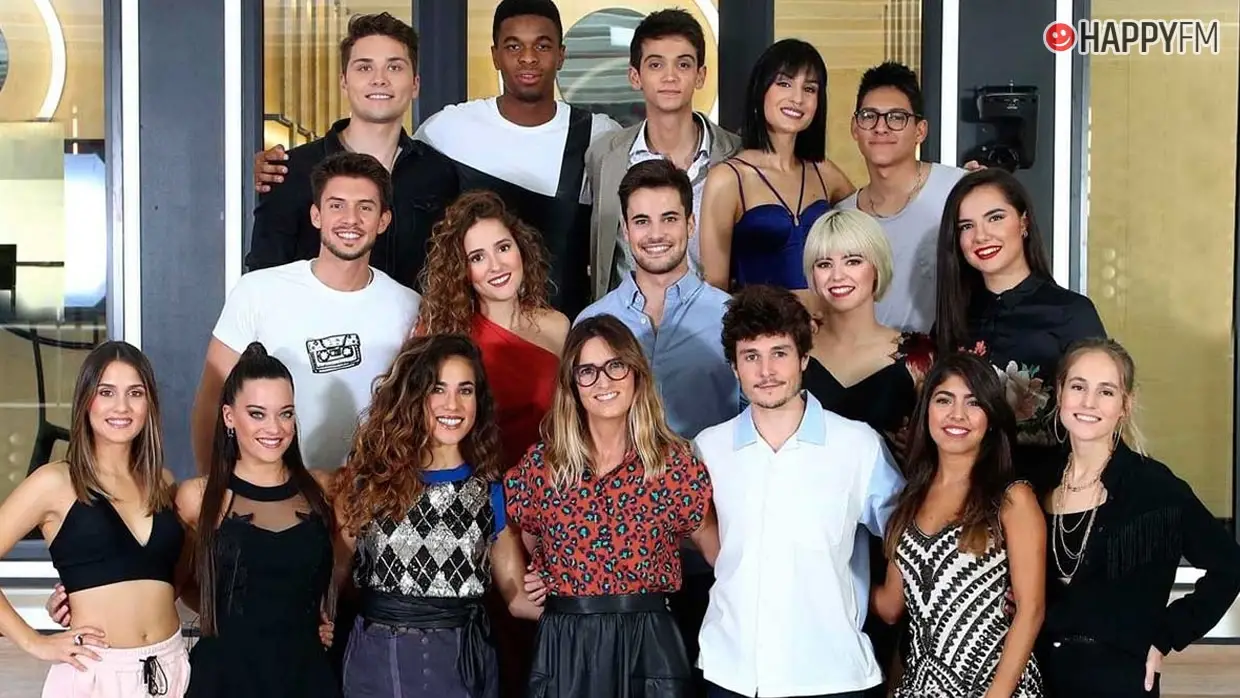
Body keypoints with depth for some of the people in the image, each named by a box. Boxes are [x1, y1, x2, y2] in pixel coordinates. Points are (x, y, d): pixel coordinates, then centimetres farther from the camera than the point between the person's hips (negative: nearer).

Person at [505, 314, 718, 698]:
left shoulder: (674, 460, -2)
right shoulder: (541, 463, 1)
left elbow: (717, 550, 3)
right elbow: (518, 550, 14)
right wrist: (532, 595, 1)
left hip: (648, 642, -1)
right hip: (564, 645, 1)